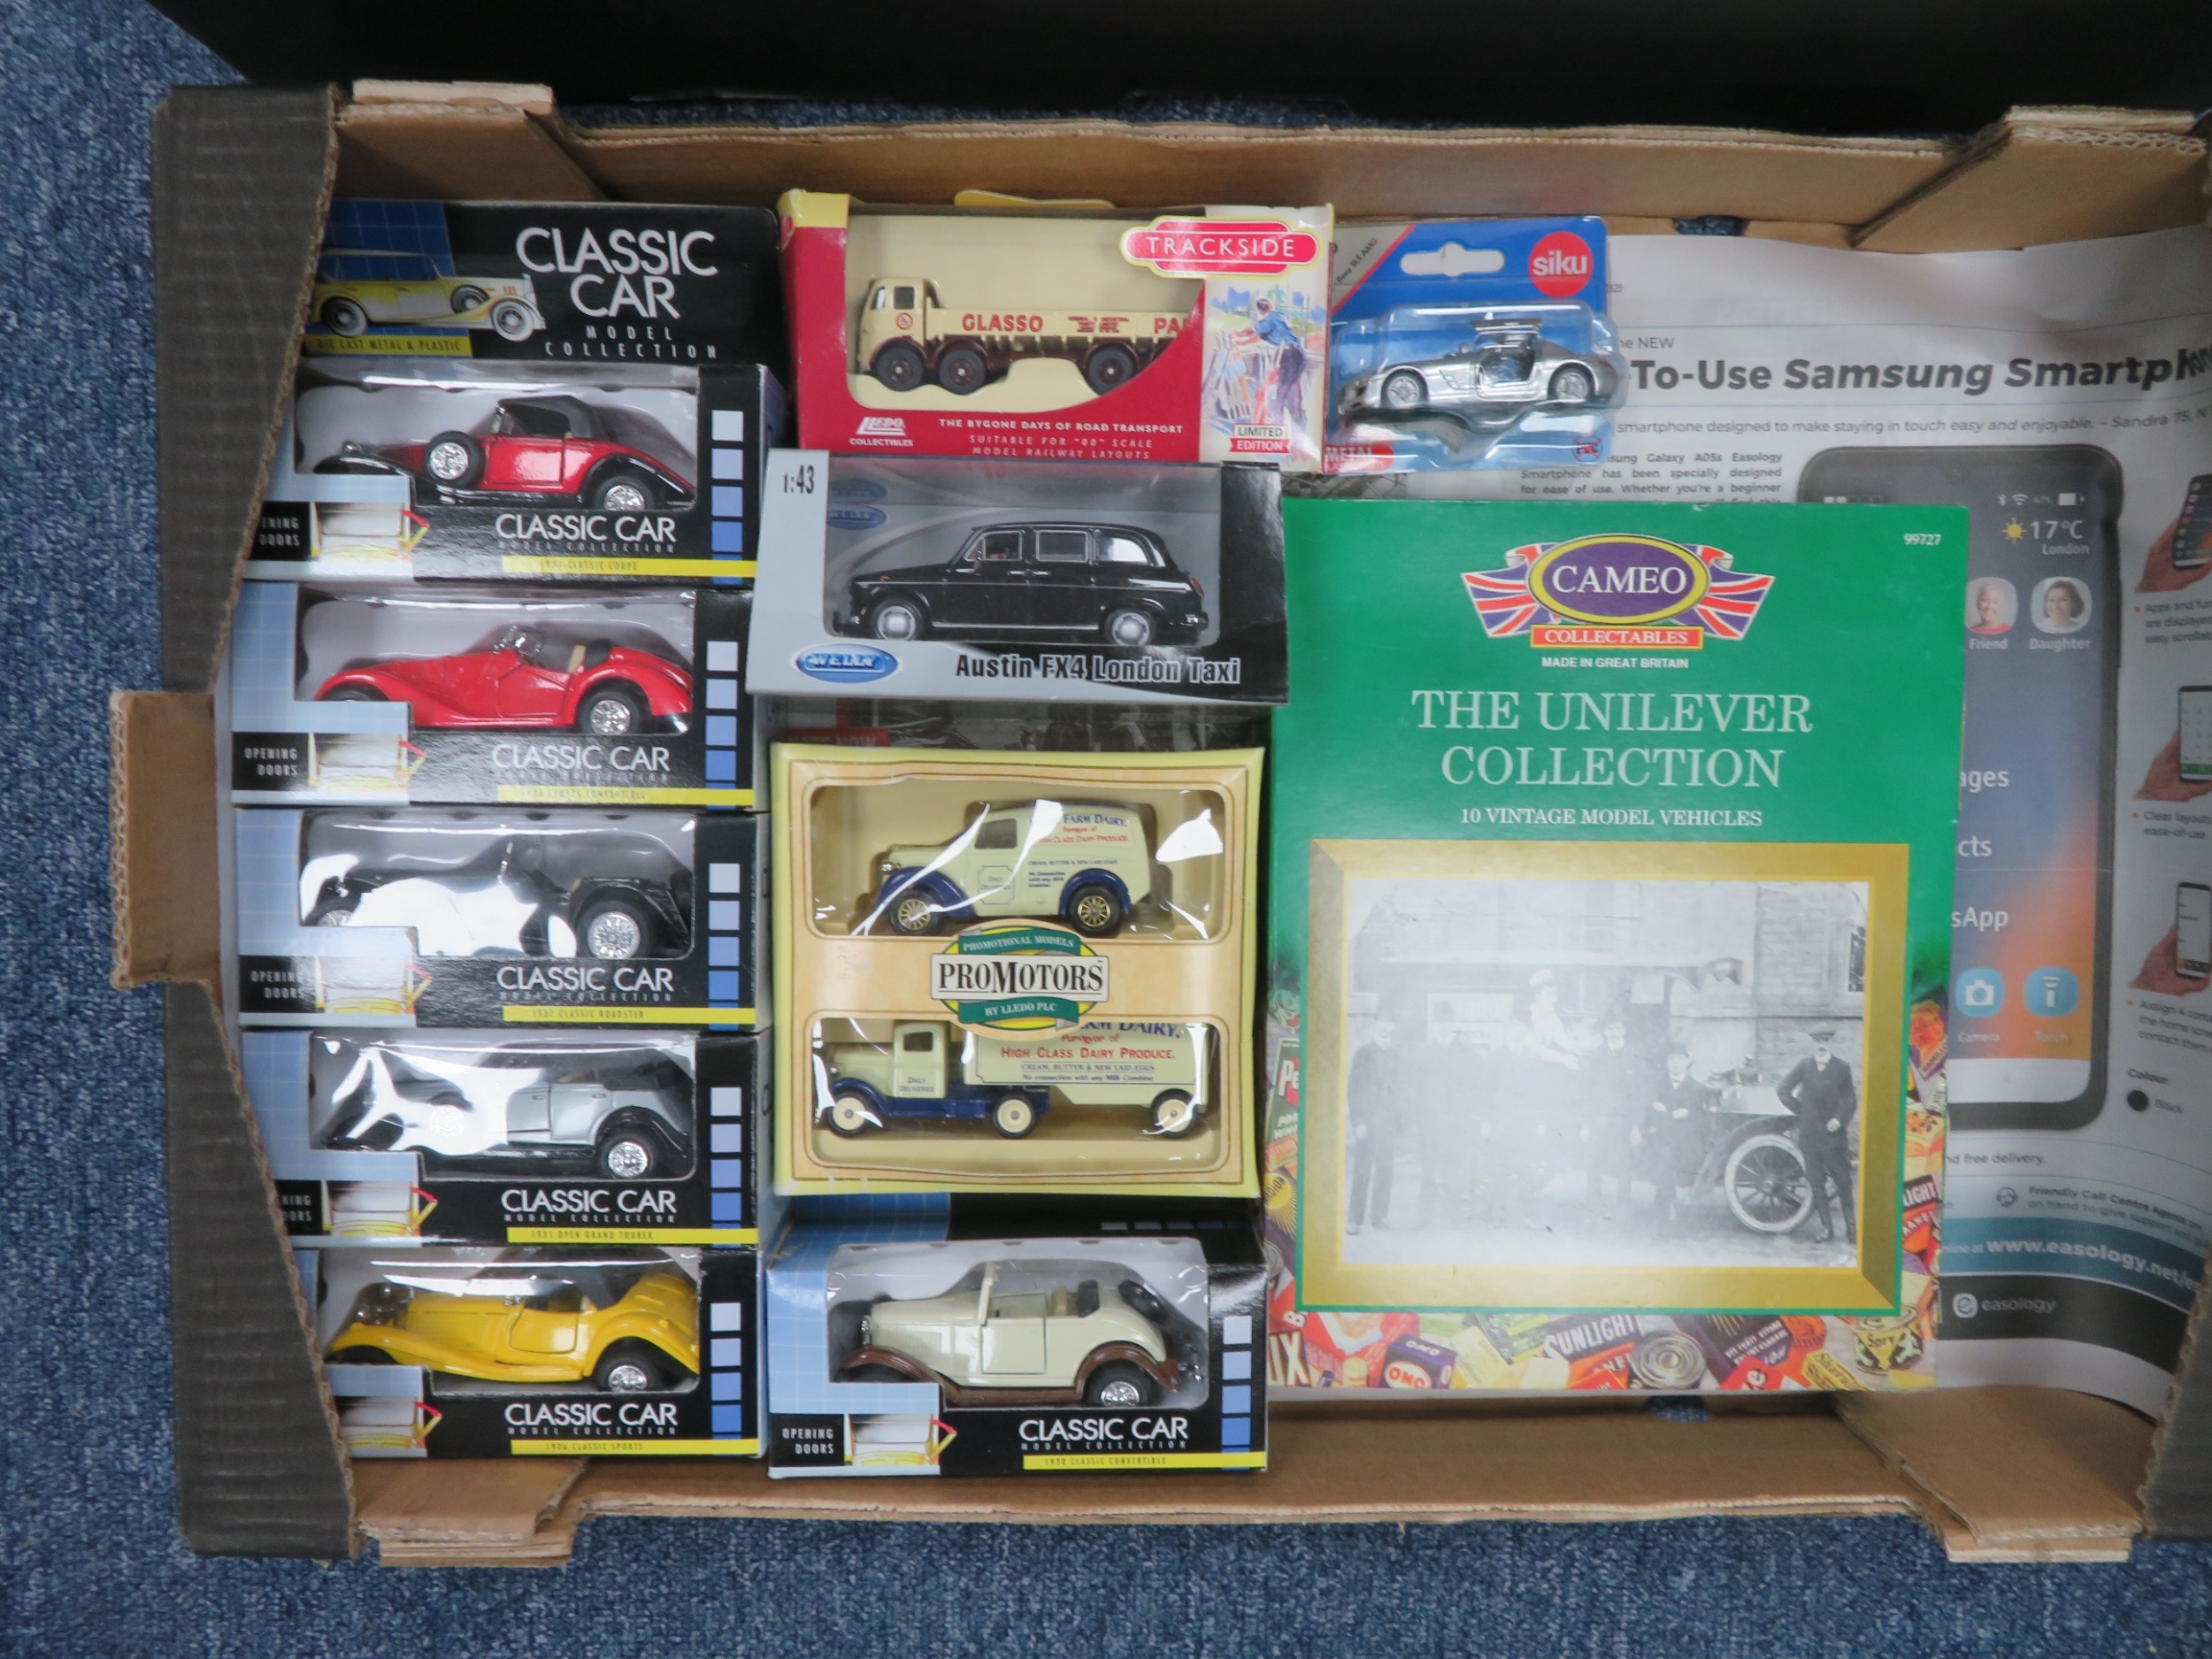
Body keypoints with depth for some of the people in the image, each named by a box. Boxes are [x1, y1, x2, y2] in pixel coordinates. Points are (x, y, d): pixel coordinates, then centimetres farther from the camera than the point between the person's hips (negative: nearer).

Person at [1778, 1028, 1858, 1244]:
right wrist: (1800, 1110, 4)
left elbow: (1850, 1099, 0)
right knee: (1816, 1182, 4)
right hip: (1810, 1134, 2)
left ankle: (1851, 1227, 6)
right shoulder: (1804, 1066, 5)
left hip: (1834, 1132, -2)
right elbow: (1783, 1090, 10)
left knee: (1843, 1182, -2)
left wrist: (1840, 1119, -13)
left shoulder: (1842, 1067, 2)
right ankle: (1826, 1228, 11)